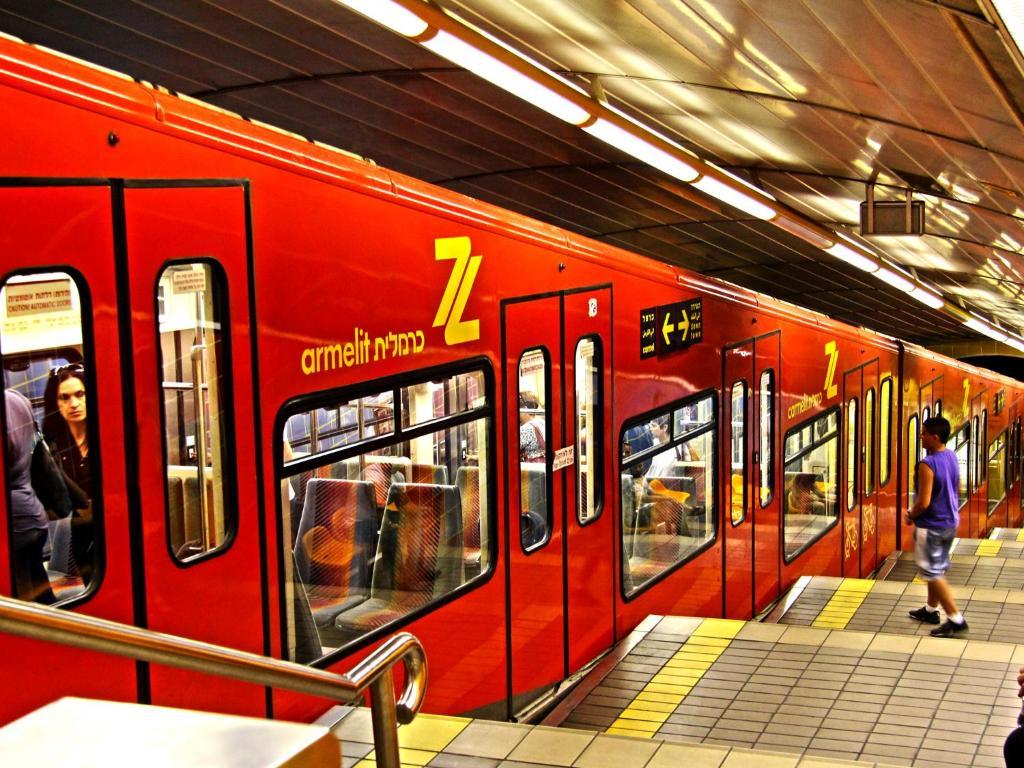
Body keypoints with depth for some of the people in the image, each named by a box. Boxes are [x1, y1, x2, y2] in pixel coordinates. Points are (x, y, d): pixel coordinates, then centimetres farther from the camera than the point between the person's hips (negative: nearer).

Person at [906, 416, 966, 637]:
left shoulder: (927, 465, -26)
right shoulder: (952, 457, 1)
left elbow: (924, 502, -26)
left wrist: (911, 515, -8)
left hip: (931, 526, -9)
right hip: (950, 521, 9)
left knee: (933, 573, 1)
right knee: (937, 568, 21)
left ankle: (956, 619, 1)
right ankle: (931, 609, 35)